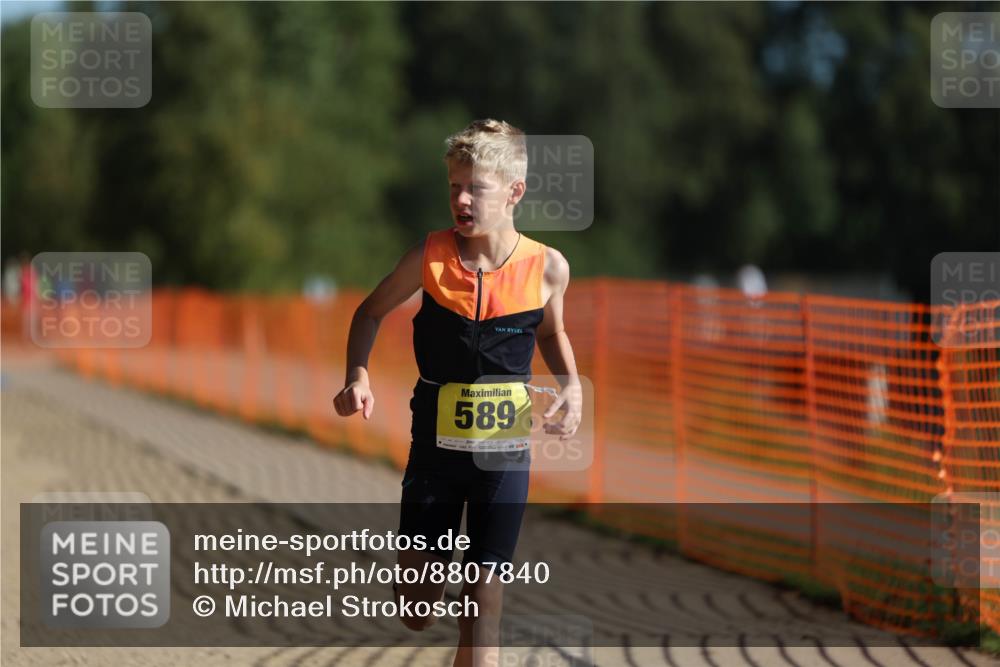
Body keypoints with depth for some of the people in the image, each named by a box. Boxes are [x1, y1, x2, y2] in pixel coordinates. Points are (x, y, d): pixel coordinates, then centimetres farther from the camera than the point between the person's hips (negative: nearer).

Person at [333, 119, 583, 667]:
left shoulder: (547, 268, -9)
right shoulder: (430, 256, -11)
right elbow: (371, 312, 6)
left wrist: (571, 386, -6)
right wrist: (358, 376, -12)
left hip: (504, 455, 0)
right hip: (435, 448, 0)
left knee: (481, 616, -4)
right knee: (416, 616, 8)